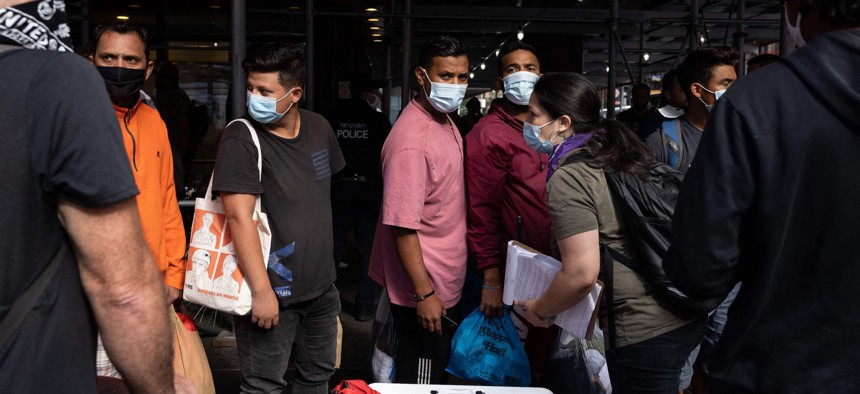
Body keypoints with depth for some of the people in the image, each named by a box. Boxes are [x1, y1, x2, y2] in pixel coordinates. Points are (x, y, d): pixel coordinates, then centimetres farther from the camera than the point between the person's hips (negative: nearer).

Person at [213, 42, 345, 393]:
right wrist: (261, 291, -25)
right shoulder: (241, 138, -16)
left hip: (321, 286, 6)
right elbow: (239, 217, -22)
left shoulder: (319, 128, 3)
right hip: (272, 292, -6)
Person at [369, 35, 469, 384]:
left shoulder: (447, 123, 7)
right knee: (421, 380, 7)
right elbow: (403, 225, -26)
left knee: (440, 375, 23)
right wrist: (424, 292, -24)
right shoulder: (411, 139, -25)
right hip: (424, 290, -9)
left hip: (447, 283, 9)